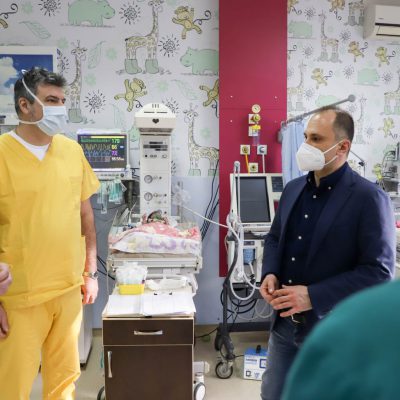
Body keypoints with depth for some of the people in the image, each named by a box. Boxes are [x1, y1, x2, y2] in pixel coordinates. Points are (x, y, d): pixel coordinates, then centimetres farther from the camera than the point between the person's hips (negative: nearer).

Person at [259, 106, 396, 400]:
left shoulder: (369, 198, -16)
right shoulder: (293, 189, 5)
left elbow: (379, 271, -19)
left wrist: (313, 296, -24)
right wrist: (270, 273, -4)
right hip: (285, 322, 6)